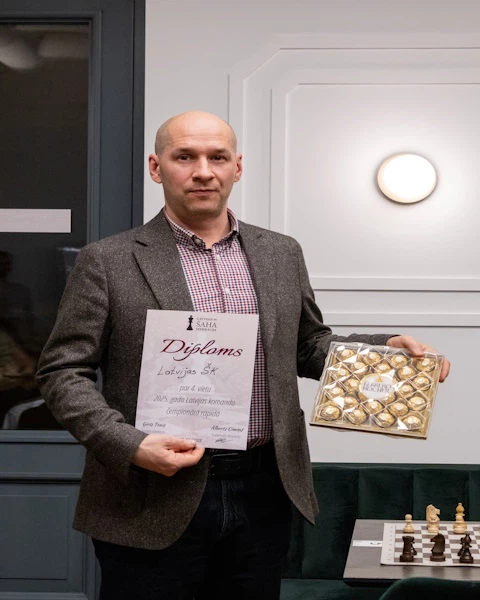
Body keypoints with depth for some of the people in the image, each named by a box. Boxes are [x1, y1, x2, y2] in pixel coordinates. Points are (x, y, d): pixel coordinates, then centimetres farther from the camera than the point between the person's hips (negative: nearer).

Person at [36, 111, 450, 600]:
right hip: (154, 501, -3)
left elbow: (307, 347, 20)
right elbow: (63, 372, -3)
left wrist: (385, 348, 2)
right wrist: (129, 445, -16)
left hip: (263, 494, 4)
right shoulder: (108, 262, -2)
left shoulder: (282, 254, 10)